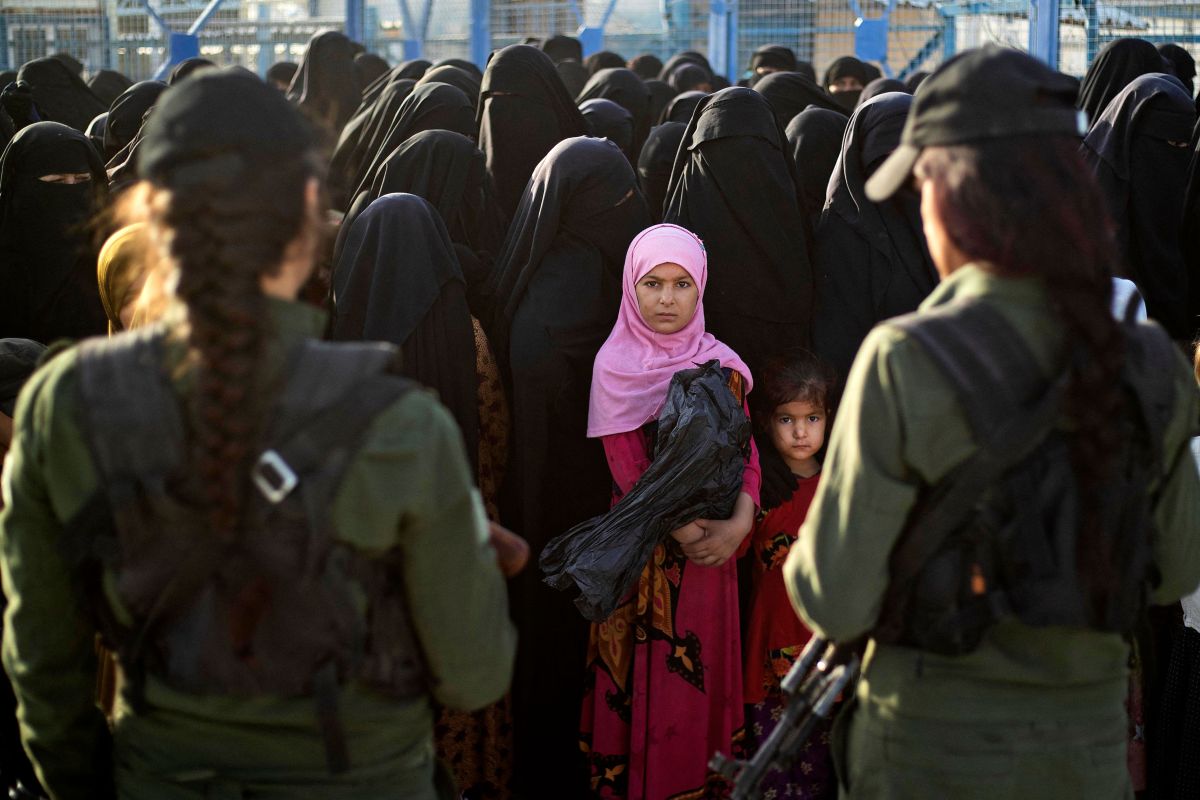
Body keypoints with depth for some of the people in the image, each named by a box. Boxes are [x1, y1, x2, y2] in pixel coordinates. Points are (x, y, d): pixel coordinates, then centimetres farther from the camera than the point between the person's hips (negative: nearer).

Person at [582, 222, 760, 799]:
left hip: (713, 543, 3)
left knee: (703, 679, 7)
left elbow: (745, 454, 2)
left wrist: (738, 523, -17)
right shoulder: (615, 366, -4)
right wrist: (682, 530, -21)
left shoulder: (720, 363, 6)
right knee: (645, 680, 1)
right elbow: (629, 470, -10)